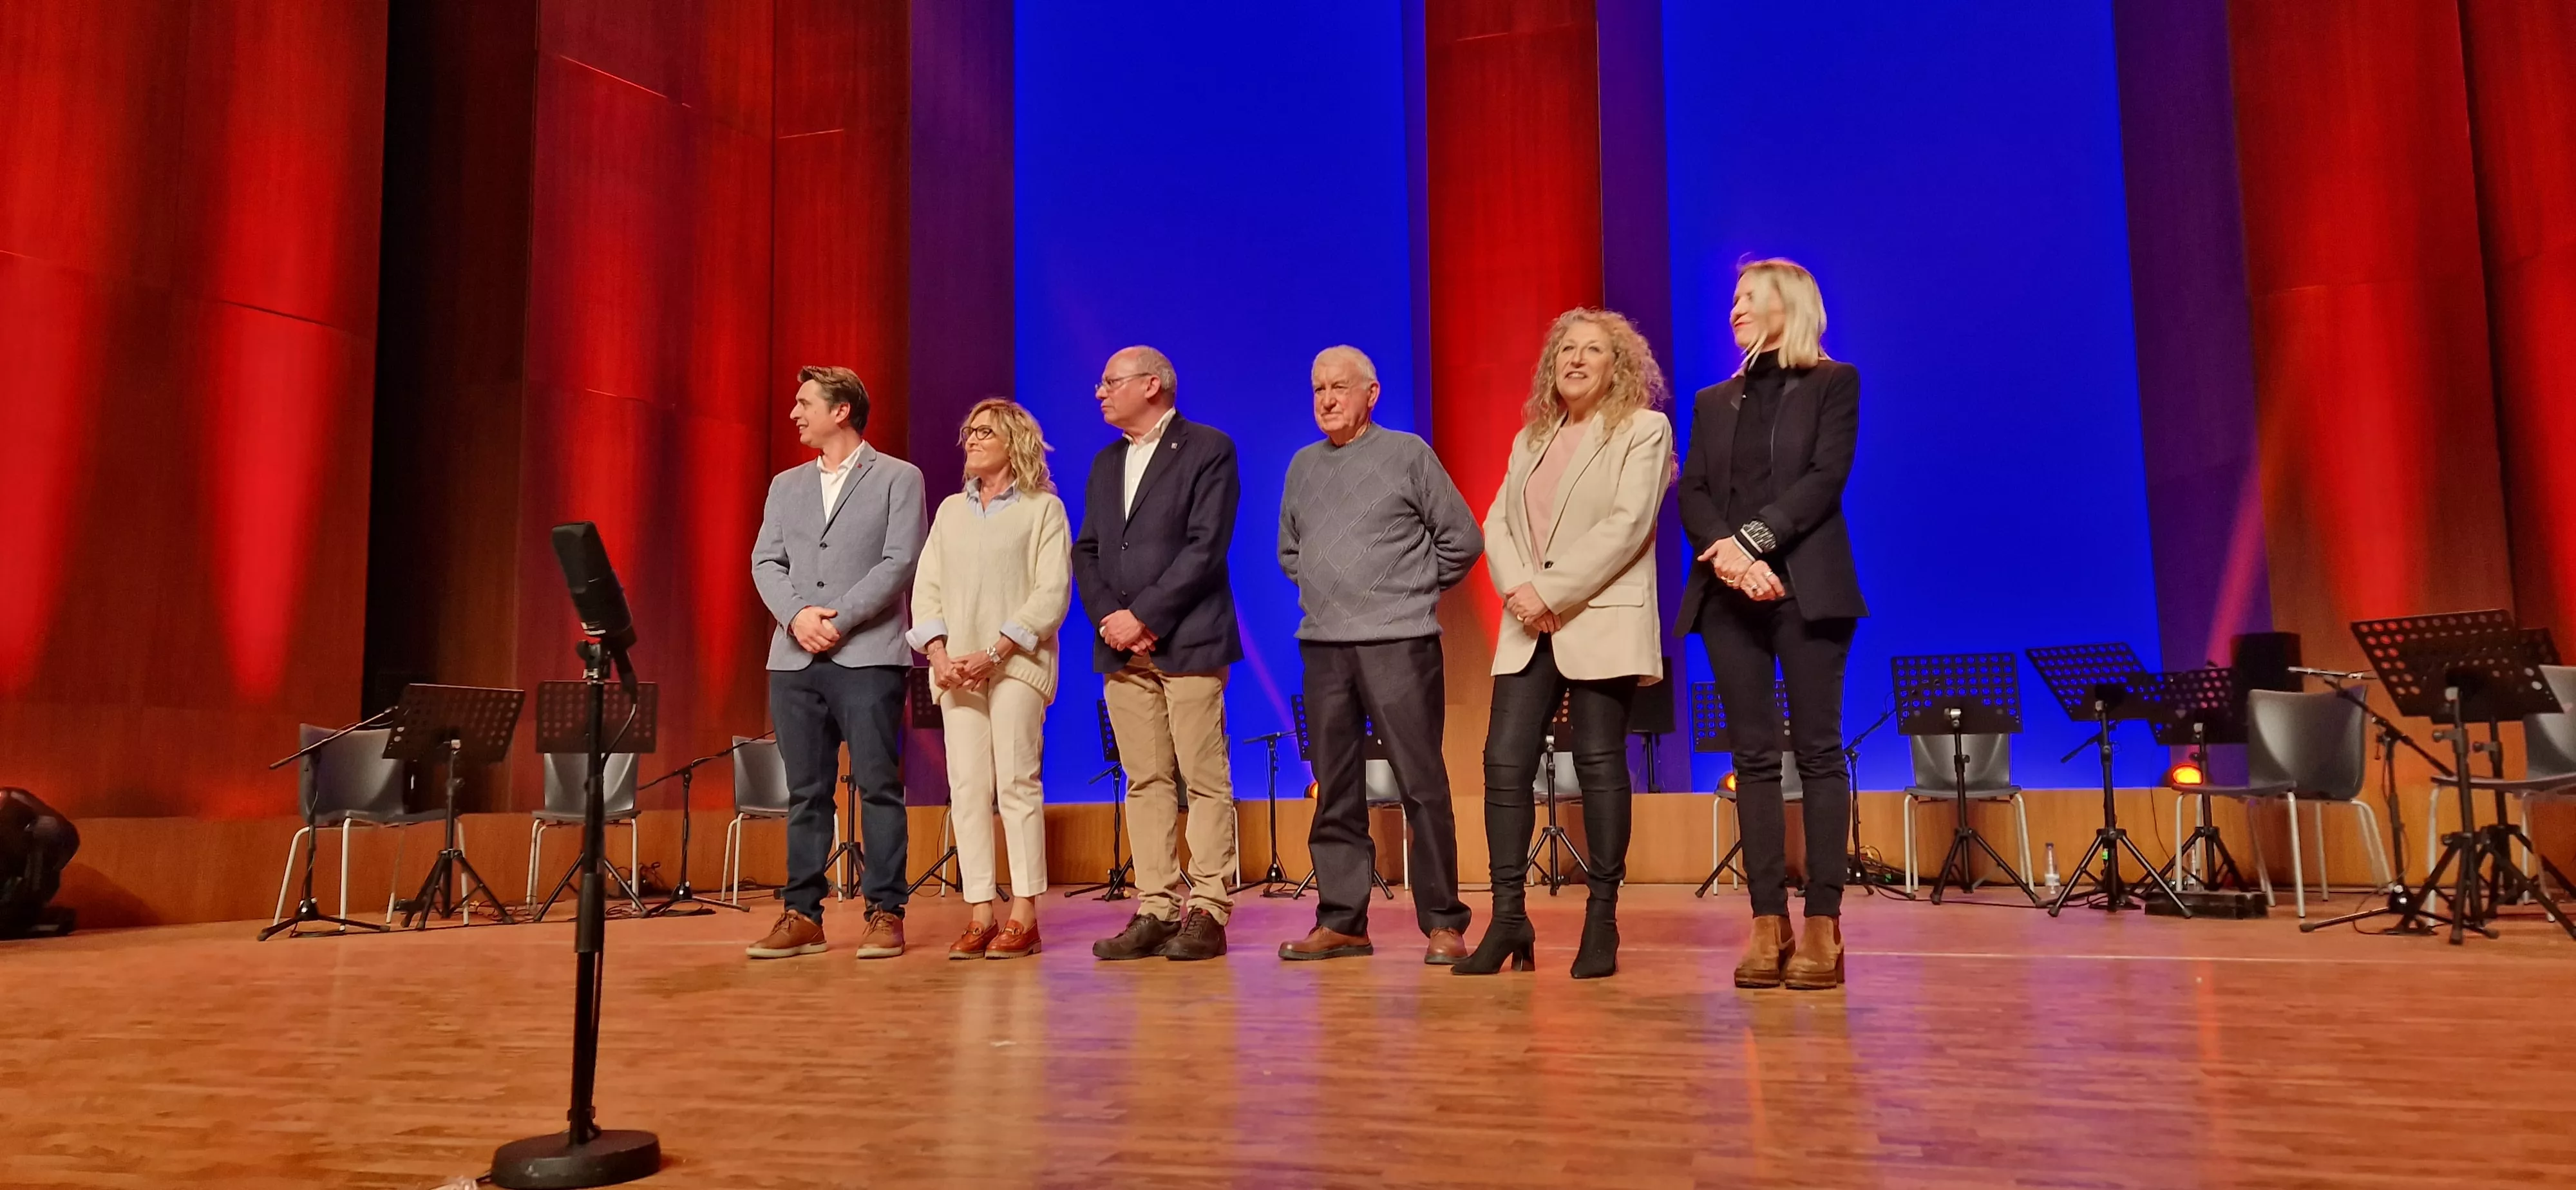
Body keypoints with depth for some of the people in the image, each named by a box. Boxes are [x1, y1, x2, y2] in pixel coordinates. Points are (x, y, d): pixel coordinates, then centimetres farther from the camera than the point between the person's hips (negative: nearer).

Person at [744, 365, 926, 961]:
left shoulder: (898, 478, 4)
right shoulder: (786, 485, 18)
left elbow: (899, 562, -6)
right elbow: (765, 562, 10)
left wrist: (840, 621, -13)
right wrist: (797, 615, -9)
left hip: (868, 655, -4)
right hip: (794, 659, 5)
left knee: (878, 786, -4)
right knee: (805, 791, 6)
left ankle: (885, 913, 2)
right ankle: (802, 913, 11)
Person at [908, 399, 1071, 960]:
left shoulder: (1043, 509, 3)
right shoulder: (951, 510, 18)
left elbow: (1052, 593, -6)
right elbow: (927, 588, 13)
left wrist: (995, 653, -15)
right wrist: (939, 654, -4)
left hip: (1017, 663, -5)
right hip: (957, 669, 5)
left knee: (1017, 785, -7)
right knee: (966, 789, 0)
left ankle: (1023, 917, -2)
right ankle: (980, 914, 4)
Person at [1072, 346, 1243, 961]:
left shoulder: (1208, 450, -1)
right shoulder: (1105, 463, 19)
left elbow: (1206, 547, -11)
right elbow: (1086, 552, 15)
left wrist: (1142, 615, -14)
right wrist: (1107, 617, -3)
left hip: (1188, 643, -6)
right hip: (1123, 651, 6)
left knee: (1205, 781, -3)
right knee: (1145, 783, 6)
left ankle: (1208, 913, 2)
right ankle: (1156, 910, 11)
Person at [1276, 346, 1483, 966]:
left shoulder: (1408, 453, 2)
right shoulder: (1303, 465, 15)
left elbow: (1462, 539, 3)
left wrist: (1416, 591, 4)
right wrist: (1321, 594, 13)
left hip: (1398, 641, -5)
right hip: (1323, 645, 5)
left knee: (1422, 785, -5)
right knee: (1335, 790, 7)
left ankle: (1443, 924, 3)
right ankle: (1341, 921, 14)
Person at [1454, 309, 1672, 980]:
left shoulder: (1643, 430, 1)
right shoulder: (1531, 439, 19)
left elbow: (1627, 526, -11)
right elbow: (1498, 524, 12)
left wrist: (1552, 593, -16)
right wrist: (1517, 588, -8)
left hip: (1602, 622, -5)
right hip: (1529, 627, 5)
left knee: (1599, 766, -1)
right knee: (1504, 763, -3)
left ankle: (1602, 921, 10)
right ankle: (1508, 919, 3)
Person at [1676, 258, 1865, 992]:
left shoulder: (1833, 383, 8)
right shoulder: (1714, 402, 19)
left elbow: (1825, 477, -6)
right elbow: (1691, 495, 6)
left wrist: (1753, 538, -17)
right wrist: (1727, 553, -13)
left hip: (1807, 587, -4)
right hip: (1728, 593, 4)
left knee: (1817, 751, -4)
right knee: (1754, 756, 2)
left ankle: (1823, 923, -2)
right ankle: (1768, 921, 4)